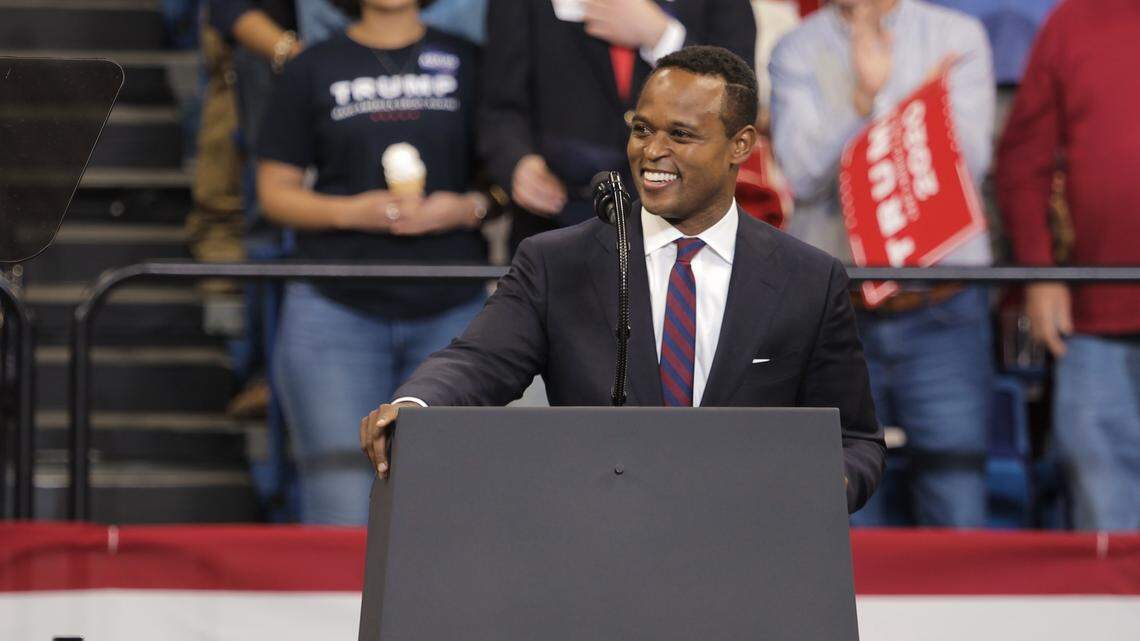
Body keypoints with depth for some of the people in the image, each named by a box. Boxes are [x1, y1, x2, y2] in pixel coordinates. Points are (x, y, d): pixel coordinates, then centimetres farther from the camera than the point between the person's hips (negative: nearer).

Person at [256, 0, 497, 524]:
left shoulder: (467, 63, 10)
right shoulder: (315, 68, 8)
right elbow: (275, 192, 8)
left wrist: (467, 208, -9)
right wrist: (350, 211, -10)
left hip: (449, 309, 1)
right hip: (336, 309, -1)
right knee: (343, 519, -10)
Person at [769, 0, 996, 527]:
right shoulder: (799, 50, 6)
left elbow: (968, 164, -3)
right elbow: (802, 173, -7)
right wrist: (864, 95, -19)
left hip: (940, 311, 0)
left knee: (958, 521, -5)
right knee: (844, 523, 0)